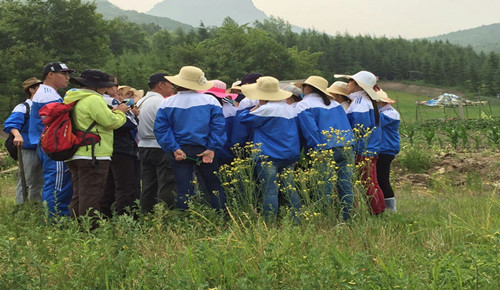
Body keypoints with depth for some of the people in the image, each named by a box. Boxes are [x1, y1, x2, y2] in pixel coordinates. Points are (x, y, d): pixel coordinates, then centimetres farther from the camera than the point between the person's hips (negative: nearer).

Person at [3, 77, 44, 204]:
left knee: (39, 184, 14)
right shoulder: (23, 108, -8)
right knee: (25, 183, -5)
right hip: (28, 152, -7)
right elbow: (10, 124, -22)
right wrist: (17, 135, -40)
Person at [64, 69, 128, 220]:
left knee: (79, 195, 14)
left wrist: (113, 112, 15)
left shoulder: (72, 100, 17)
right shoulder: (94, 100, -14)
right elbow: (112, 122, -16)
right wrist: (120, 112, 5)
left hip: (75, 156, 10)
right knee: (91, 196, -7)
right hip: (94, 156, -10)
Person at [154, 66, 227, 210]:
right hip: (203, 150, -1)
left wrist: (174, 148, -9)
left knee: (183, 191, 4)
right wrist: (212, 149, -10)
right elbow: (219, 127, -9)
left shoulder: (166, 103, 0)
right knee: (215, 187, 8)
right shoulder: (210, 101, -4)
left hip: (180, 151, 1)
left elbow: (161, 129, -6)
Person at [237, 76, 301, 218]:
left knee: (270, 192, -7)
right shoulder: (290, 108, 12)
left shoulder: (266, 109, -12)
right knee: (290, 189, 10)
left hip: (268, 157, -7)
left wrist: (257, 106, 5)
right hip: (290, 156, 8)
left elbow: (243, 118, -3)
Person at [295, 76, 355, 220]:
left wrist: (316, 148, -8)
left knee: (325, 187, -2)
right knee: (345, 185, 9)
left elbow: (310, 130, -10)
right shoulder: (335, 104, 20)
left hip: (325, 149, -6)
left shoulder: (303, 106, 0)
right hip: (346, 147, 6)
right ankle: (348, 217, 12)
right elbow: (347, 126, 20)